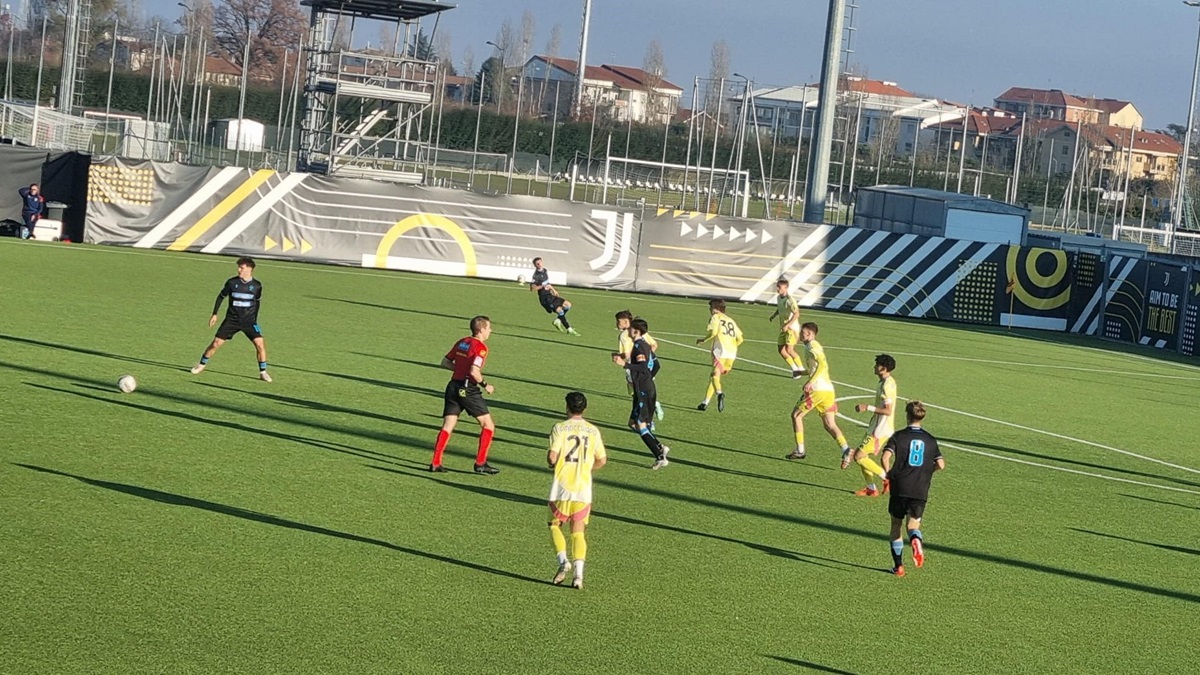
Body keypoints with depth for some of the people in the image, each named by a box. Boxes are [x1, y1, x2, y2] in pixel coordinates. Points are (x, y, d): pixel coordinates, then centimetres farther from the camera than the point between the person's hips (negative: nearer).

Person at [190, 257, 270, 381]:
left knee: (260, 344, -14)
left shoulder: (257, 285, -5)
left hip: (249, 321, 0)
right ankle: (201, 365, 18)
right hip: (231, 320, 0)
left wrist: (254, 319, 12)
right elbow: (221, 296, 6)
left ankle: (263, 372, 1)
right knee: (216, 343, -2)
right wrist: (214, 314, 5)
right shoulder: (232, 282, -6)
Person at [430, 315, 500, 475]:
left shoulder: (461, 343, 13)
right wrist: (485, 385, -7)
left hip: (453, 386, 7)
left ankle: (435, 463, 0)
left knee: (447, 426, 6)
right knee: (488, 425, 5)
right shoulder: (480, 347, -10)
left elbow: (445, 362, 16)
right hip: (468, 389, -7)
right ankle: (480, 463, 1)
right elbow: (474, 372, -21)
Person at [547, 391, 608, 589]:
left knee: (555, 525, 14)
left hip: (562, 486, -3)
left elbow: (552, 457, -15)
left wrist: (552, 463, 8)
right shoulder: (593, 431, 5)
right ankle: (579, 572, -7)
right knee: (578, 531, 8)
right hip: (584, 488, 3)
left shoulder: (560, 428, -6)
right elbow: (601, 461, 9)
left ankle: (563, 560, -7)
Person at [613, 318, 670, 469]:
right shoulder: (645, 345, 13)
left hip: (643, 392, -10)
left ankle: (660, 458, -6)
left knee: (641, 425, -6)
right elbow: (655, 364, 23)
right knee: (634, 423, 15)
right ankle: (660, 448, 14)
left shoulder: (639, 346, -17)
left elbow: (643, 367, -30)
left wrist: (625, 364, -35)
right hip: (648, 388, 10)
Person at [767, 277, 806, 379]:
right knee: (781, 350, 5)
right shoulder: (779, 298, 7)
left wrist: (787, 325, -32)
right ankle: (795, 370, 18)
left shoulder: (790, 299, -20)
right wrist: (773, 315, 11)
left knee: (789, 349, -18)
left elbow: (796, 314, -28)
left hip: (792, 327, -9)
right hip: (783, 328, 9)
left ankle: (801, 369, -1)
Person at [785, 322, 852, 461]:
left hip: (818, 389, -9)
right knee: (830, 425, 5)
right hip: (829, 390, 9)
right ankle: (846, 449, -15)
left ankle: (800, 451, 9)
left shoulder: (811, 346, -8)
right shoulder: (816, 346, 22)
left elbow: (822, 365, -23)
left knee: (796, 415, 8)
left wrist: (811, 382, -26)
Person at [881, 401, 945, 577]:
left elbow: (886, 458, -14)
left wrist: (889, 474, 3)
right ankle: (916, 539, -30)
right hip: (920, 491, 2)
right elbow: (941, 464, 5)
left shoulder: (898, 436, -1)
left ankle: (898, 565, 14)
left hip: (900, 489, -2)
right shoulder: (930, 440, 9)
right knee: (913, 524, 8)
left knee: (896, 525, 15)